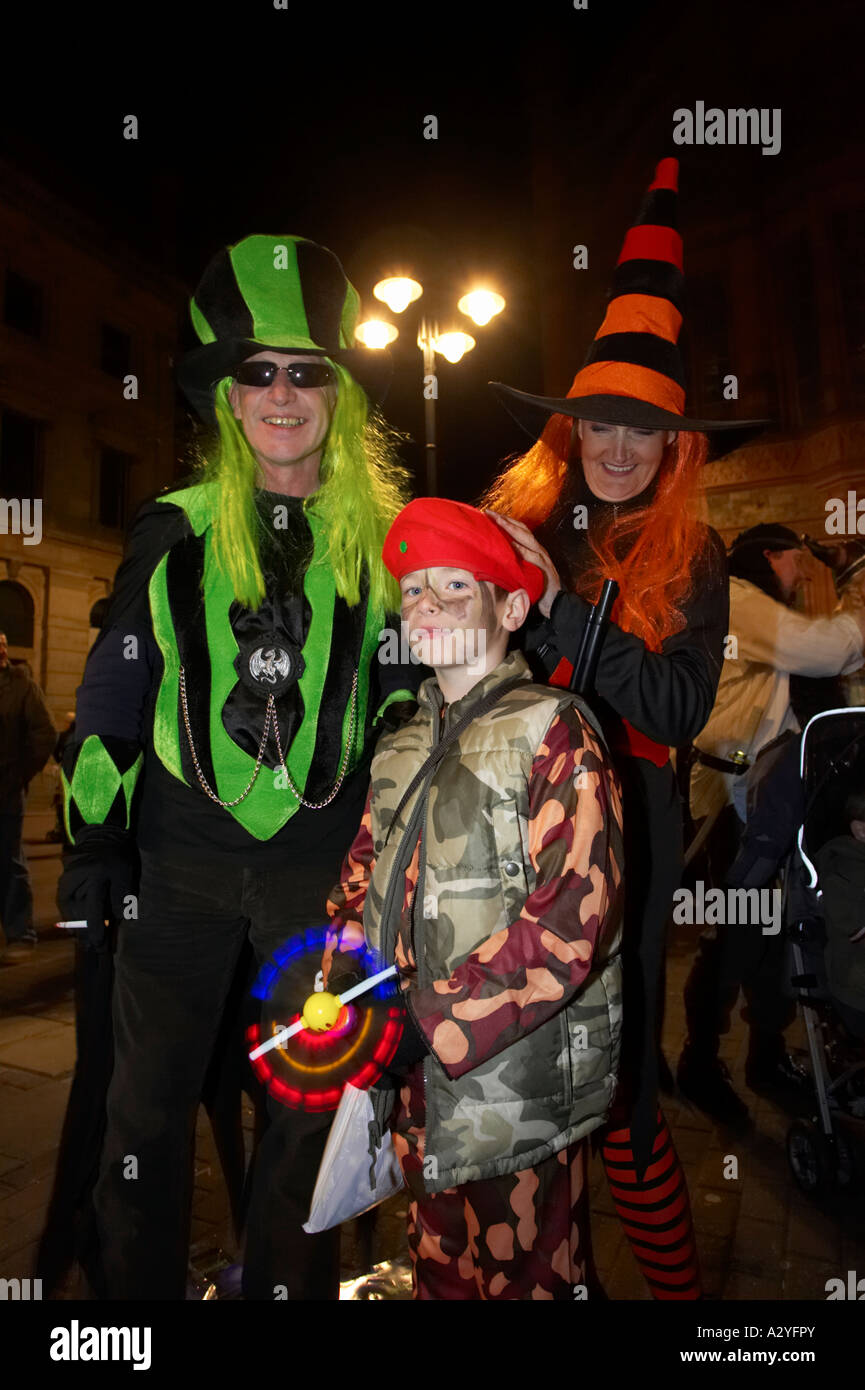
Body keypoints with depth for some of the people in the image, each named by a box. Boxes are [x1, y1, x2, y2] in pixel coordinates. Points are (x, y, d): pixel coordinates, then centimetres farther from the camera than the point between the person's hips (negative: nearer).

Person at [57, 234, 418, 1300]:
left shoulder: (382, 536, 1)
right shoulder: (177, 528, 0)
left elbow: (404, 690, 6)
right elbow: (113, 686, 4)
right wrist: (94, 833, 1)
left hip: (324, 853, 0)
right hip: (183, 847, 0)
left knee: (312, 1102, 15)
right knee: (151, 1096, 14)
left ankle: (285, 1283, 40)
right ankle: (136, 1286, 39)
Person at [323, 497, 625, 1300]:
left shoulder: (551, 730, -13)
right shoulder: (403, 747, 9)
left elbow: (576, 915, -21)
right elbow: (362, 877, 11)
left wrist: (428, 1020, -21)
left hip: (517, 1077, -6)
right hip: (417, 1078, 6)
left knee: (518, 1277, 14)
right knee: (438, 1270, 24)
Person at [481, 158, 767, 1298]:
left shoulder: (692, 557, 2)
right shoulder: (513, 519, 4)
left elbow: (679, 711, -11)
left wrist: (558, 606, -18)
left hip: (618, 832, -1)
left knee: (613, 1092, 3)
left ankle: (680, 1287, 30)